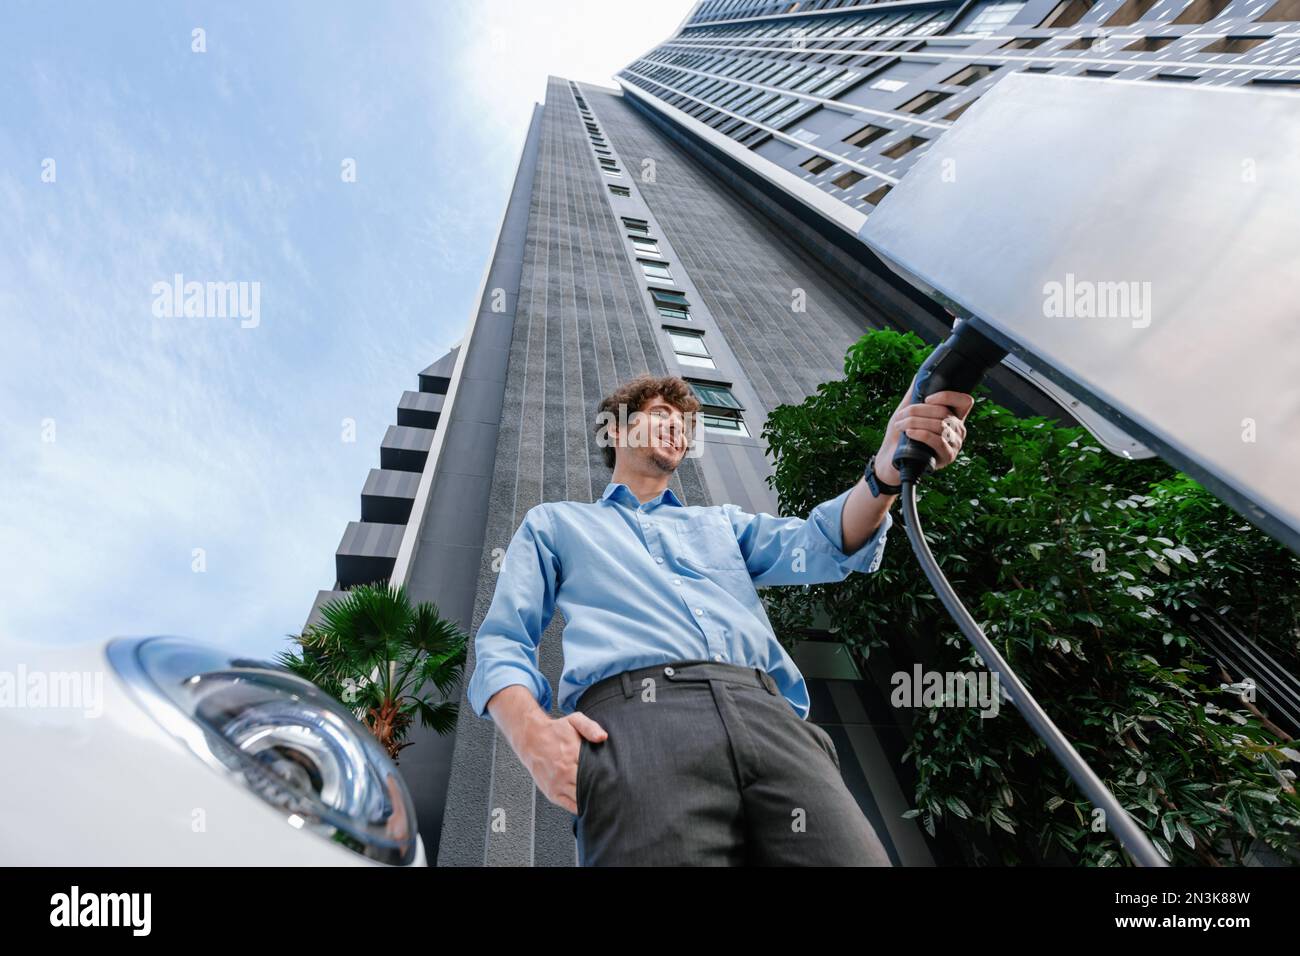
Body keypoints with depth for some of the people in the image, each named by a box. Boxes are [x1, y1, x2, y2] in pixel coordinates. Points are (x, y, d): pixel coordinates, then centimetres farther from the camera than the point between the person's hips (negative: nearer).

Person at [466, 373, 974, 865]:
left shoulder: (722, 521, 34)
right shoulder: (555, 522, 27)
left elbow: (818, 545, 15)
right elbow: (502, 643, 15)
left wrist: (887, 469, -7)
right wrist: (532, 732, -8)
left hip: (767, 715, 4)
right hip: (635, 713, -3)